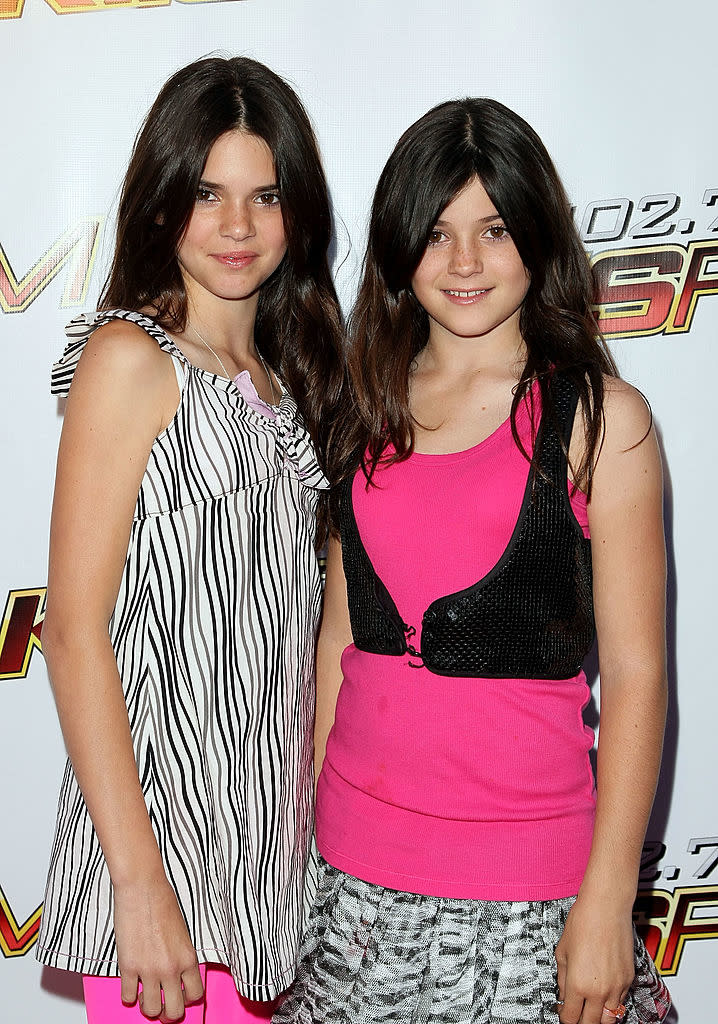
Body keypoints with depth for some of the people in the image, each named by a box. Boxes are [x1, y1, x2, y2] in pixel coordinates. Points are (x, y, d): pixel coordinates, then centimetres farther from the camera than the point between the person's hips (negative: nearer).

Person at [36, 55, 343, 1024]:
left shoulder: (284, 374, 11)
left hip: (269, 833, 7)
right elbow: (74, 628, -15)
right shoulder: (131, 357, -10)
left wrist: (312, 814, 9)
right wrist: (140, 884, -19)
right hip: (160, 814, -6)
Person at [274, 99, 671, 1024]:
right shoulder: (368, 407, 7)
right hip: (355, 855, 4)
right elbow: (340, 630, 11)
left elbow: (635, 673, -8)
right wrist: (300, 820, 8)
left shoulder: (598, 416, -6)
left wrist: (609, 897, -11)